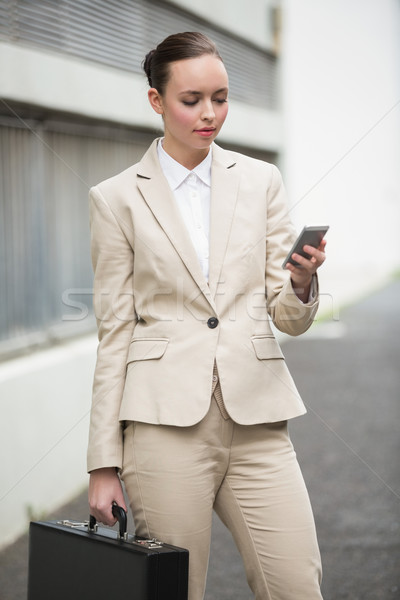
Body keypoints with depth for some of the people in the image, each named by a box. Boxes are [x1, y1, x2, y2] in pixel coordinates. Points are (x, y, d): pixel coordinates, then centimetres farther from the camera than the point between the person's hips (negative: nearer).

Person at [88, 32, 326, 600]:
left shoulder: (260, 180, 10)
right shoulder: (118, 197, 4)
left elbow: (289, 317, 10)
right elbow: (115, 331, 5)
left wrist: (301, 282, -14)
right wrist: (104, 464, 2)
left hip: (256, 414, 2)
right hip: (167, 418, -2)